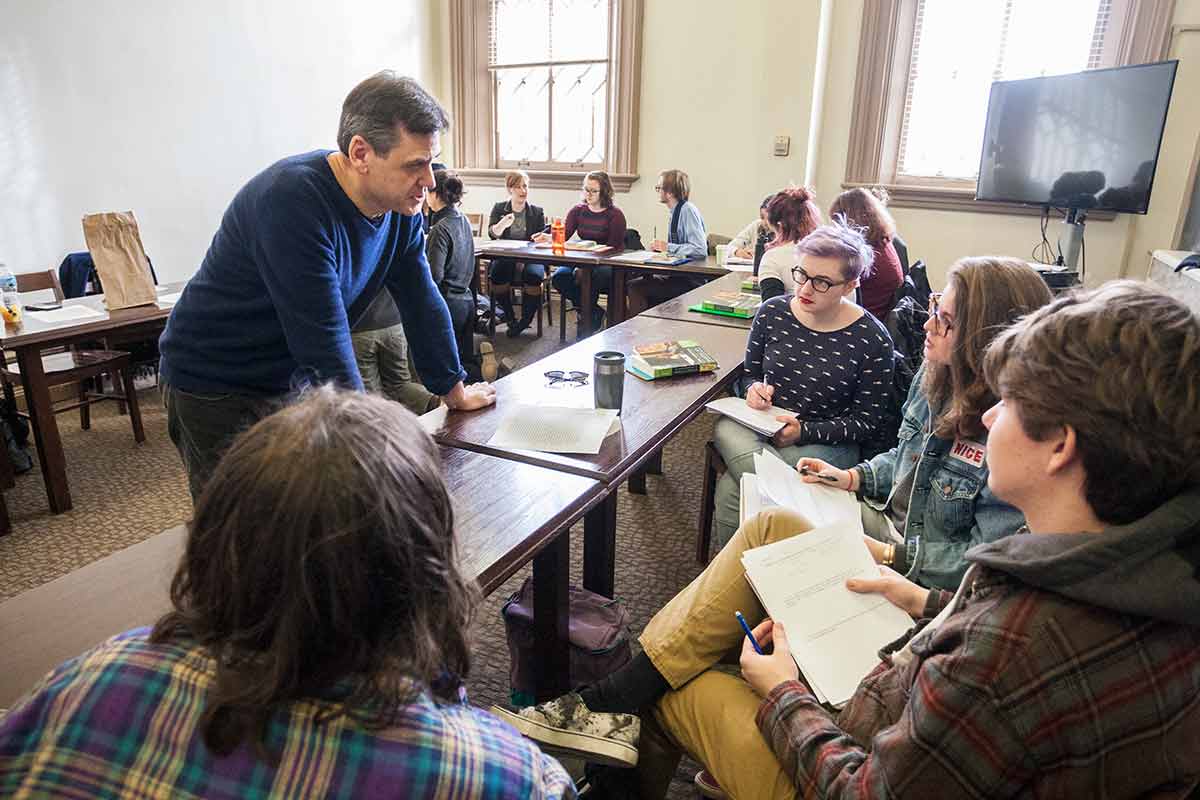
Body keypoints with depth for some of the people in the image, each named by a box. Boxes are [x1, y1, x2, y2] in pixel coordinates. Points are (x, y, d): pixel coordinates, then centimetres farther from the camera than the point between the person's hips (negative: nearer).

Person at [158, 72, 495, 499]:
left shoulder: (401, 207, -6)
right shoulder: (291, 199, -29)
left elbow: (422, 302, 4)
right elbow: (323, 340, -30)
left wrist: (454, 391, 10)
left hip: (296, 379, 7)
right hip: (215, 391, -6)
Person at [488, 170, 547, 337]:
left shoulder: (537, 212, 13)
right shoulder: (499, 209, 12)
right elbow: (492, 234, -3)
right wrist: (502, 225, -24)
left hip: (530, 258, 0)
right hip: (504, 257, 0)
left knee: (533, 275, -33)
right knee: (496, 273, -32)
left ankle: (525, 321, -15)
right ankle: (510, 318, -12)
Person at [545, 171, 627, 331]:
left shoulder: (615, 215, -4)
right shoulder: (578, 210, 12)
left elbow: (613, 248, -10)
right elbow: (563, 234, 0)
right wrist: (549, 237, -25)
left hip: (607, 265, -5)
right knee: (559, 277, -23)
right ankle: (595, 311, -7)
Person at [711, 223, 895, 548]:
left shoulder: (872, 340, -9)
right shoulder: (772, 313, 2)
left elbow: (864, 421, -4)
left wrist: (803, 431, -16)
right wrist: (754, 389, -8)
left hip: (827, 445, -4)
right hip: (761, 425, 4)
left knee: (731, 490, -28)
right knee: (726, 429, -33)